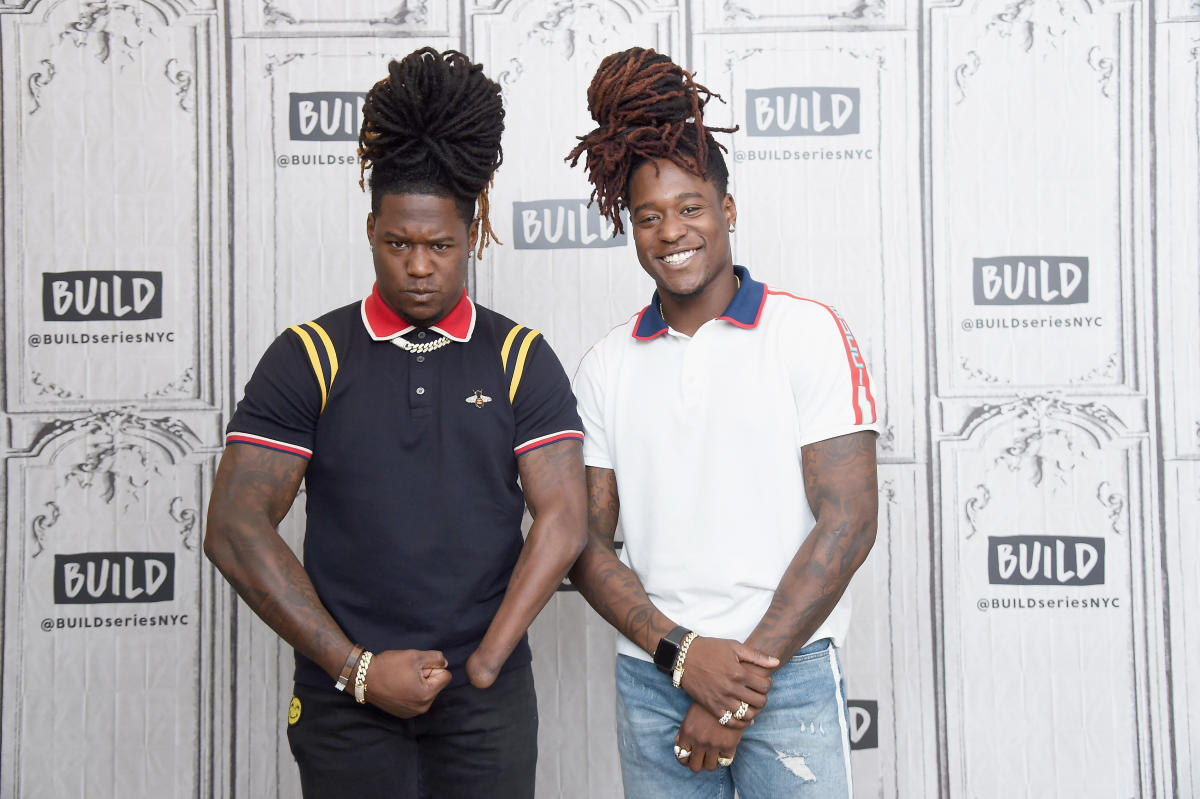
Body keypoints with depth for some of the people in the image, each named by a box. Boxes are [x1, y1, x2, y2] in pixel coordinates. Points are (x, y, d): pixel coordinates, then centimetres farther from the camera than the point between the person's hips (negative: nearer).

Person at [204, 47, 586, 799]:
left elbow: (563, 520, -3)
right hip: (345, 704, 0)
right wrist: (356, 667, -9)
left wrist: (482, 665, -8)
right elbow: (235, 529, -5)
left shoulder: (522, 359, 3)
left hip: (489, 705, 1)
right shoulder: (308, 356, 0)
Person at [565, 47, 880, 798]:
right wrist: (679, 651, -10)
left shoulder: (810, 333, -3)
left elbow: (848, 520, -9)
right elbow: (585, 538, 4)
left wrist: (747, 676, -12)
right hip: (650, 680, 3)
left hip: (789, 677, -3)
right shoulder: (607, 366, 6)